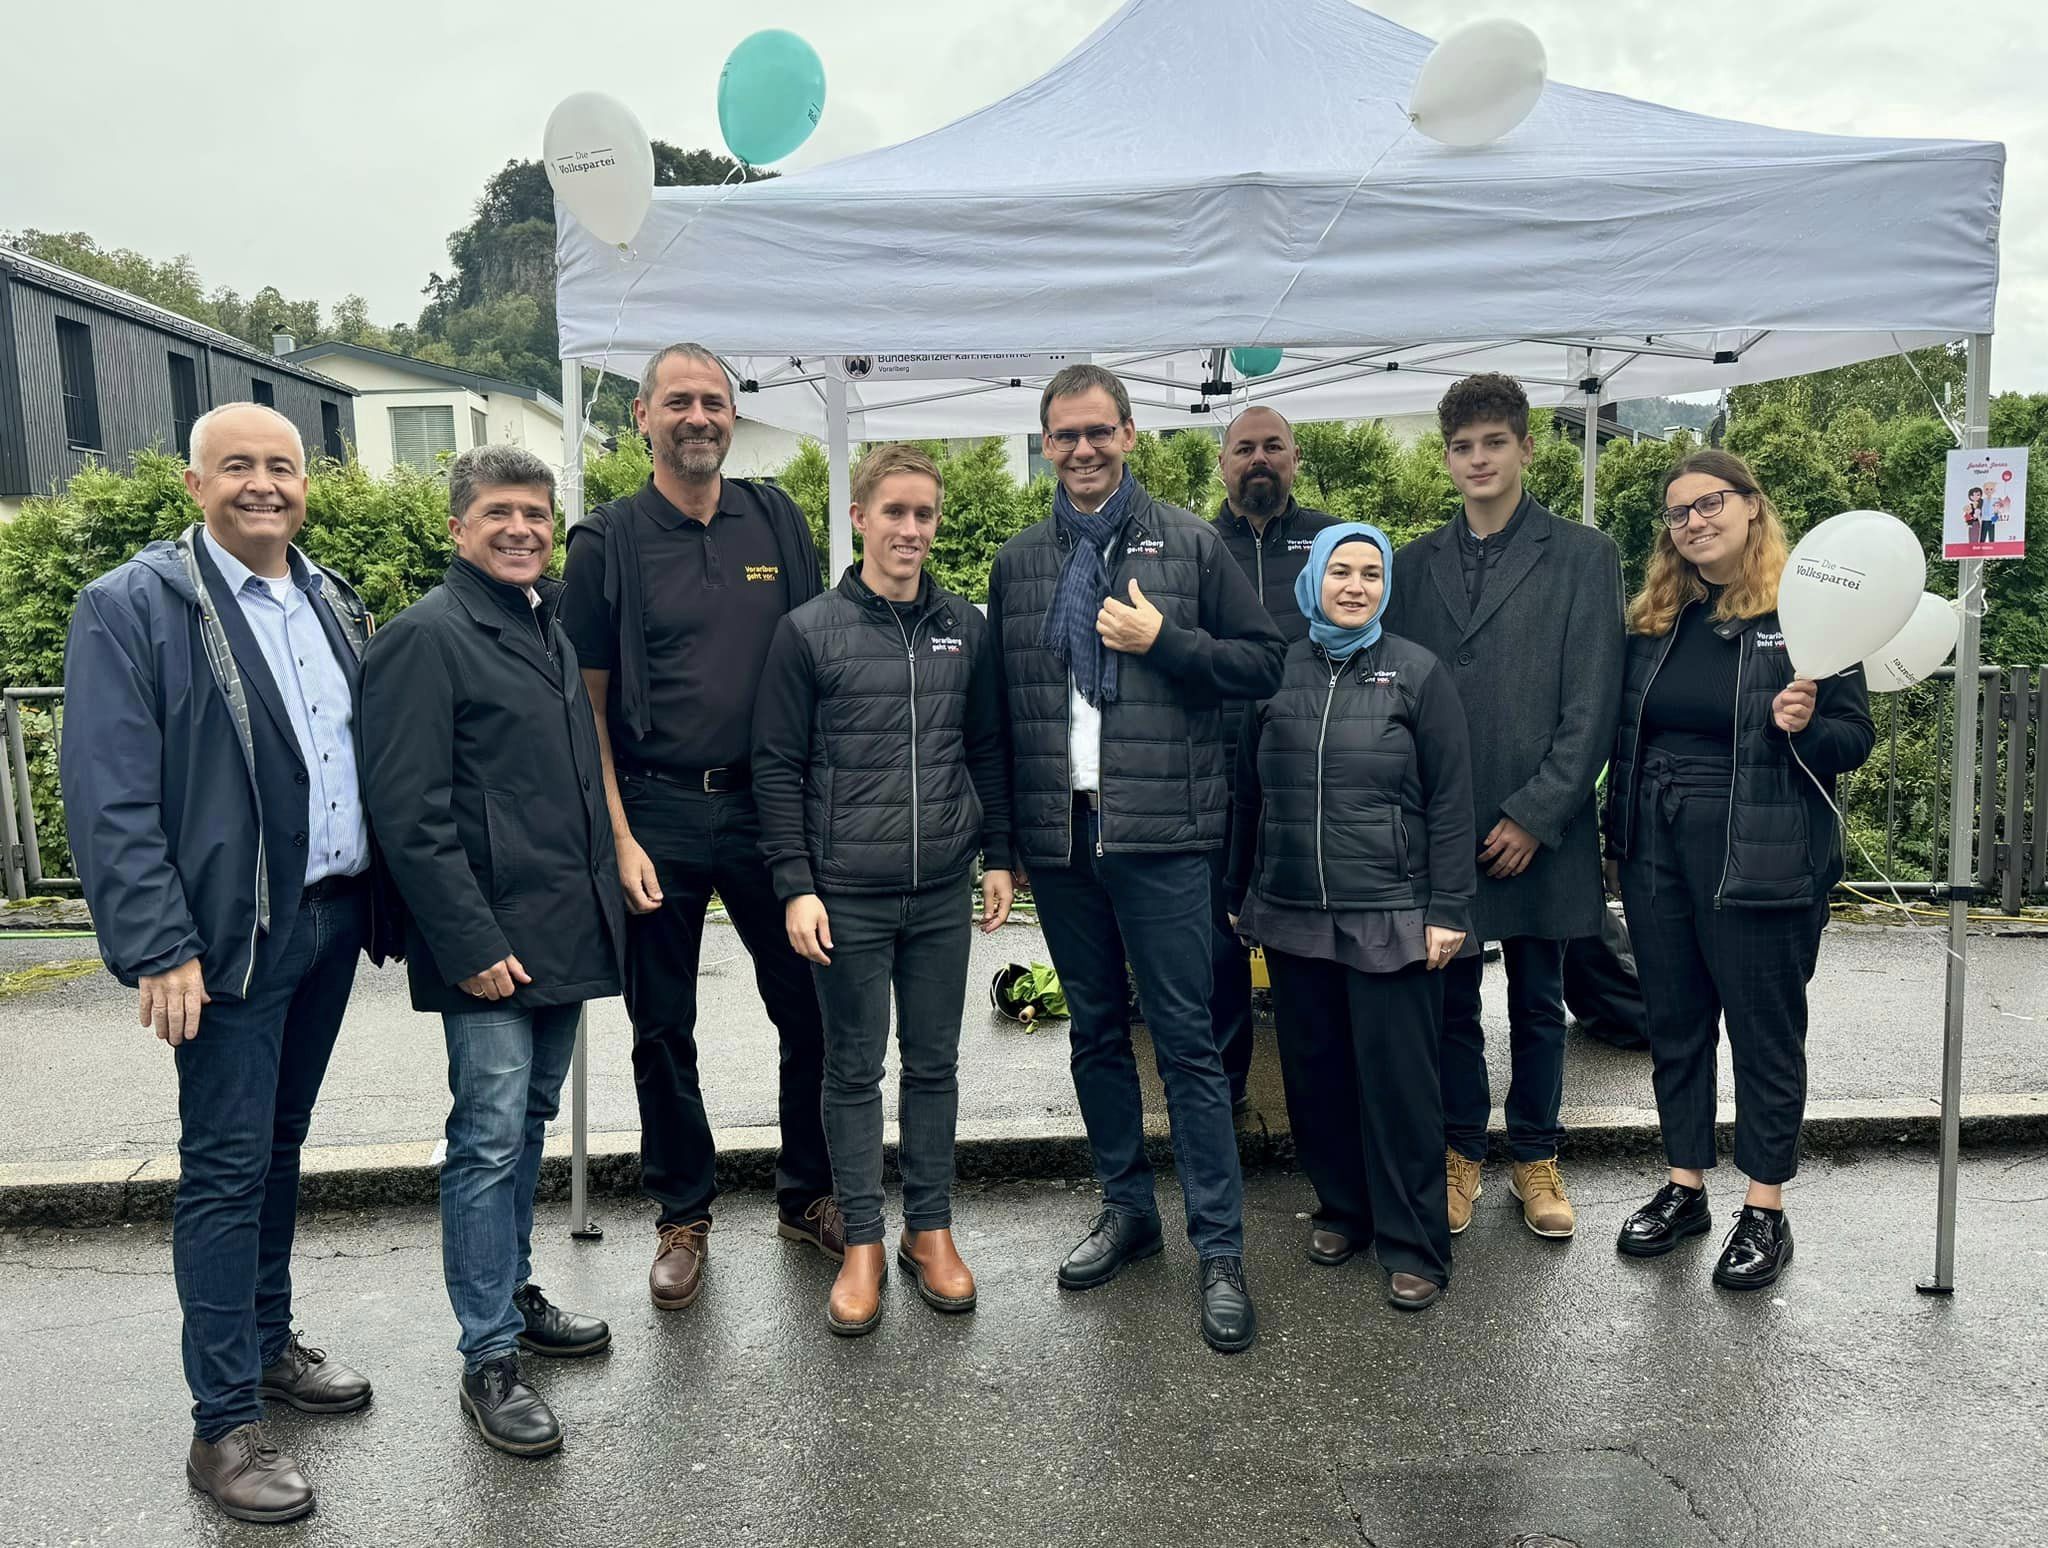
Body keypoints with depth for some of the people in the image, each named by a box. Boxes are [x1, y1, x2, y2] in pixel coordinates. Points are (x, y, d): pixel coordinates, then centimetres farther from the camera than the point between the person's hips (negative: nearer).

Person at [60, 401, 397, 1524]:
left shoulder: (331, 603, 11)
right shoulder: (131, 607, -8)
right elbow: (108, 798, -13)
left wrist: (384, 898, 10)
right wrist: (159, 947, -18)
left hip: (334, 918, 6)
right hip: (232, 935, -6)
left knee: (279, 1146, 19)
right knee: (226, 1168, 1)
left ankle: (267, 1343, 35)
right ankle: (223, 1424, 13)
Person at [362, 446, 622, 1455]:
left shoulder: (555, 625, 15)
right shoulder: (426, 638, -9)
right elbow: (410, 814, -16)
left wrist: (601, 901, 15)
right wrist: (471, 944, -19)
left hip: (565, 933, 8)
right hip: (492, 944, -8)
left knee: (528, 1121, 18)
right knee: (490, 1140, -2)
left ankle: (513, 1292, 34)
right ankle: (489, 1362, 10)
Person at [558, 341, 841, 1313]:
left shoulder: (777, 520, 6)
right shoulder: (607, 542, -1)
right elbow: (587, 704, -1)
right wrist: (619, 840, -8)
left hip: (769, 803, 2)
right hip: (658, 813, -2)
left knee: (811, 1008, 7)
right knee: (663, 1031, 9)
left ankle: (808, 1196, 27)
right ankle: (682, 1218, 28)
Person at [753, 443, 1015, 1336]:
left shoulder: (965, 627, 6)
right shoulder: (809, 631, -4)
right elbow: (777, 767, -4)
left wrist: (997, 855, 8)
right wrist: (796, 885, -9)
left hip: (943, 892, 3)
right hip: (846, 895, -3)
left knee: (934, 1062, 12)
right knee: (854, 1069, 8)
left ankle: (930, 1230, 26)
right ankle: (862, 1243, 21)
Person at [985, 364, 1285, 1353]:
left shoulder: (1190, 546, 2)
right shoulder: (1018, 563, 12)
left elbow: (1263, 664, 1)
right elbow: (997, 702, 13)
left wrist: (1161, 640, -13)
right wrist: (1002, 833, 6)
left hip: (1159, 834, -4)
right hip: (1056, 831, 4)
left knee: (1186, 1039, -1)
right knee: (1095, 1031, 14)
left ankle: (1219, 1250, 8)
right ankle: (1126, 1208, 30)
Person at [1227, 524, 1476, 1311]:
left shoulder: (1419, 673, -1)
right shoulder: (1275, 672, 7)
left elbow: (1450, 801, -3)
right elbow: (1249, 795, 12)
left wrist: (1448, 909, -8)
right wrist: (1239, 894, 13)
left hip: (1390, 918, -3)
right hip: (1292, 915, 3)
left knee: (1398, 1080, 1)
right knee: (1315, 1069, 12)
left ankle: (1414, 1245, 15)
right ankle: (1340, 1209, 31)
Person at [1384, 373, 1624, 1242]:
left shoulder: (1582, 556, 1)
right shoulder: (1415, 563, 9)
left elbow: (1591, 702, -5)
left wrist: (1535, 814, -11)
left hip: (1541, 828, -2)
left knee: (1538, 1003, 10)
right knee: (1450, 999, 10)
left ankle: (1536, 1159, 26)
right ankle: (1460, 1153, 25)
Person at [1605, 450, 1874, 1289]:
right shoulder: (1654, 618, 9)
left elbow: (1855, 740, -5)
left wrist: (1805, 727, -25)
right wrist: (1619, 835, 4)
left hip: (1758, 858, -5)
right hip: (1656, 851, 5)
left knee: (1764, 1029, 7)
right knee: (1674, 1022, 13)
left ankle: (1766, 1211, 21)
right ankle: (1684, 1187, 28)